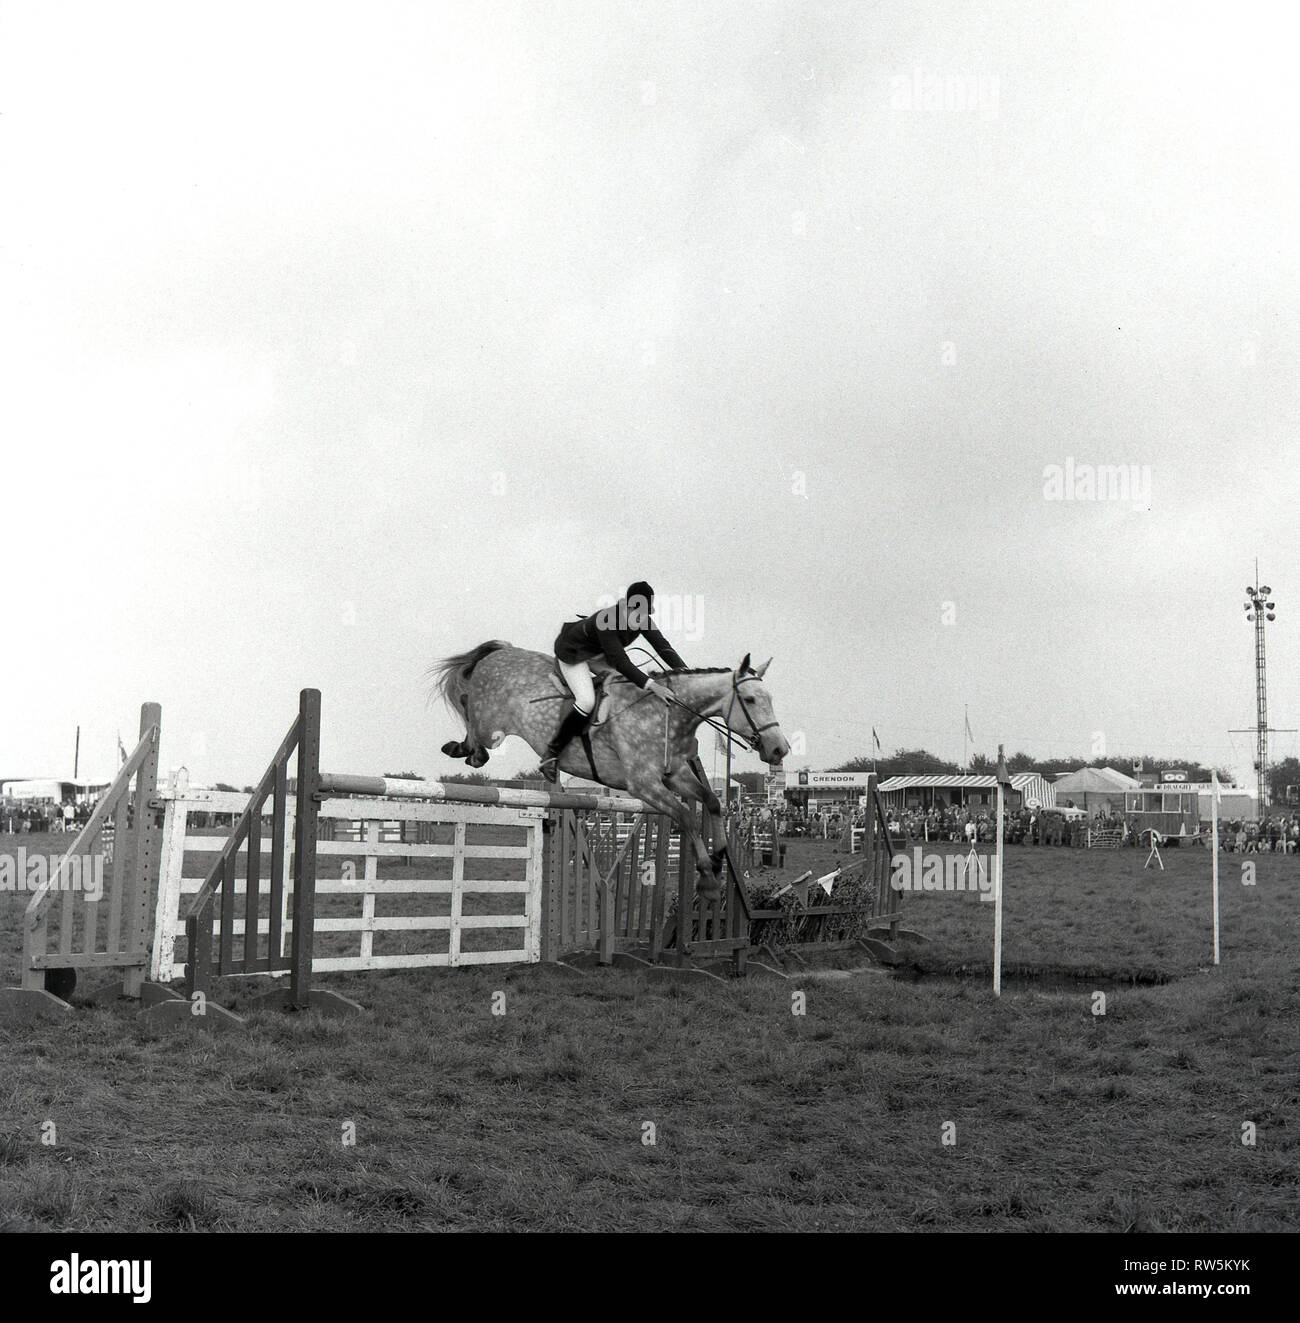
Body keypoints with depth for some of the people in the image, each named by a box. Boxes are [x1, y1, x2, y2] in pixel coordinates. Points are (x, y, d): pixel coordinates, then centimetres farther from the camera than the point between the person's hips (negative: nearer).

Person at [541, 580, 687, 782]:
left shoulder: (643, 620, -16)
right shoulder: (607, 622, -39)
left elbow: (662, 646, -14)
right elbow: (621, 663, -42)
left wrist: (683, 670, -29)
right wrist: (651, 685, -49)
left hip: (599, 654, 9)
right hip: (572, 653, -9)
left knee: (637, 683, 2)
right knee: (586, 701, -28)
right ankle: (552, 754, -16)